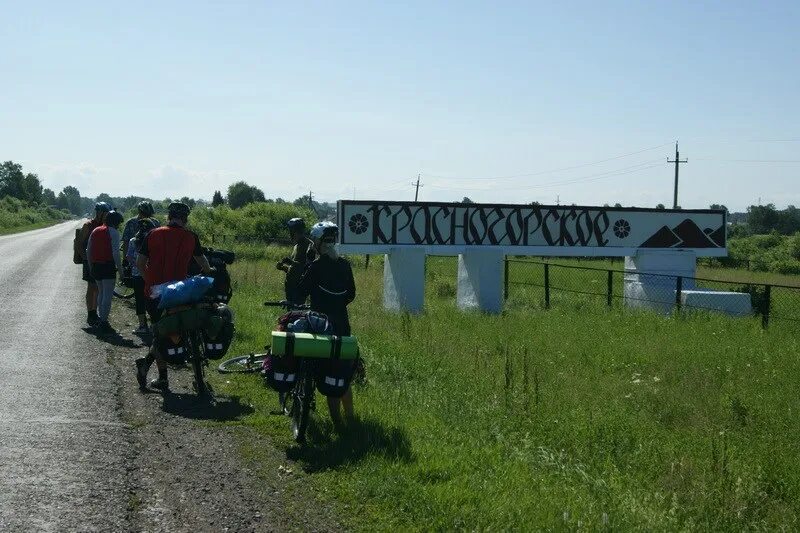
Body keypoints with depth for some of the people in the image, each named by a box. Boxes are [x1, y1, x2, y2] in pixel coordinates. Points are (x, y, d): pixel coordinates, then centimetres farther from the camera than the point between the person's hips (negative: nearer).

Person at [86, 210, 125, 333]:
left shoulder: (95, 231, 14)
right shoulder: (113, 232, -8)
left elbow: (88, 250, 16)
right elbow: (115, 253, -15)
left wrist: (91, 265, 24)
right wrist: (120, 269, -10)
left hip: (96, 266, 7)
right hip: (108, 266, -7)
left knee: (101, 293, 20)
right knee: (108, 294, -5)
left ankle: (101, 319, 26)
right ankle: (104, 322, -7)